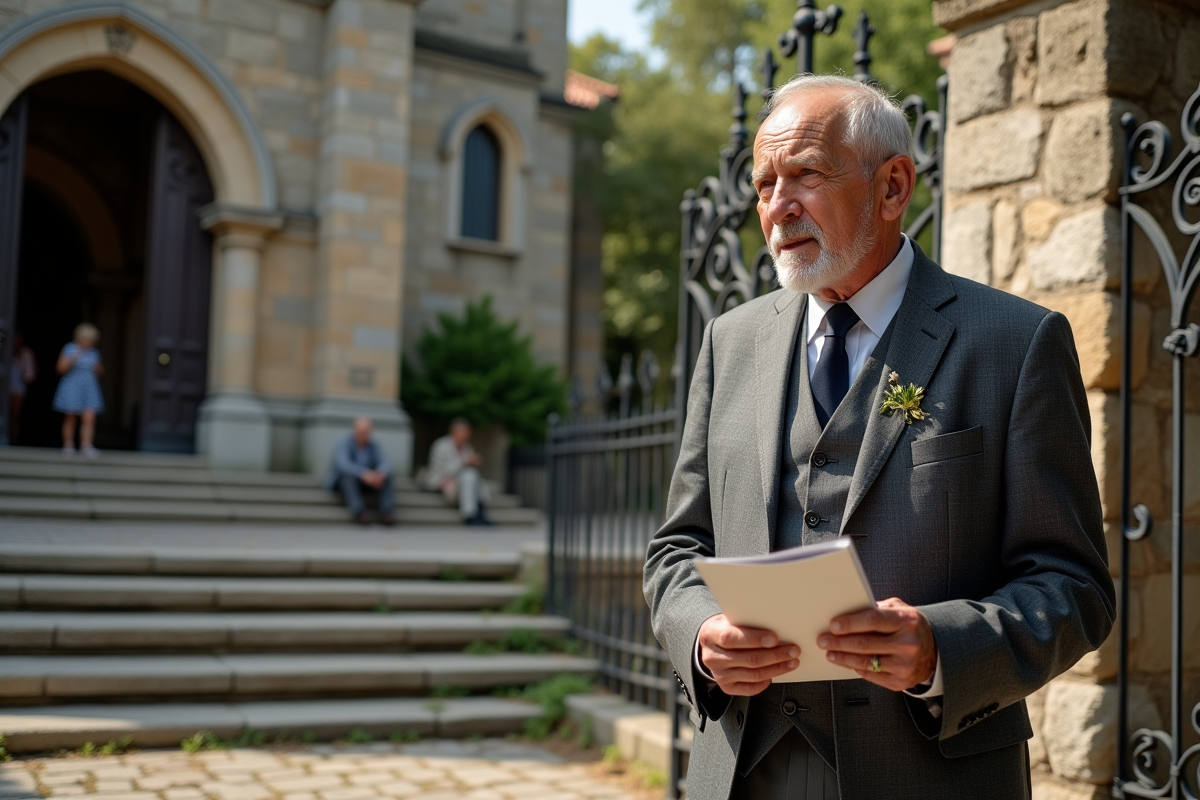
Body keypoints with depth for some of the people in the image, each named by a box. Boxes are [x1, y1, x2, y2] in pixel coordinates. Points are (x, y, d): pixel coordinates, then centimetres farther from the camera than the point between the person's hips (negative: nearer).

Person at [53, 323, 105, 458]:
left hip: (89, 389, 3)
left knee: (89, 418, -10)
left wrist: (99, 369, -3)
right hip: (72, 388, -3)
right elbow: (61, 368, -8)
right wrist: (73, 359, -20)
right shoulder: (70, 349, -2)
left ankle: (86, 446, -12)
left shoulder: (94, 353, 11)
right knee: (71, 418, 3)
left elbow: (99, 372, 20)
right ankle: (68, 445, 14)